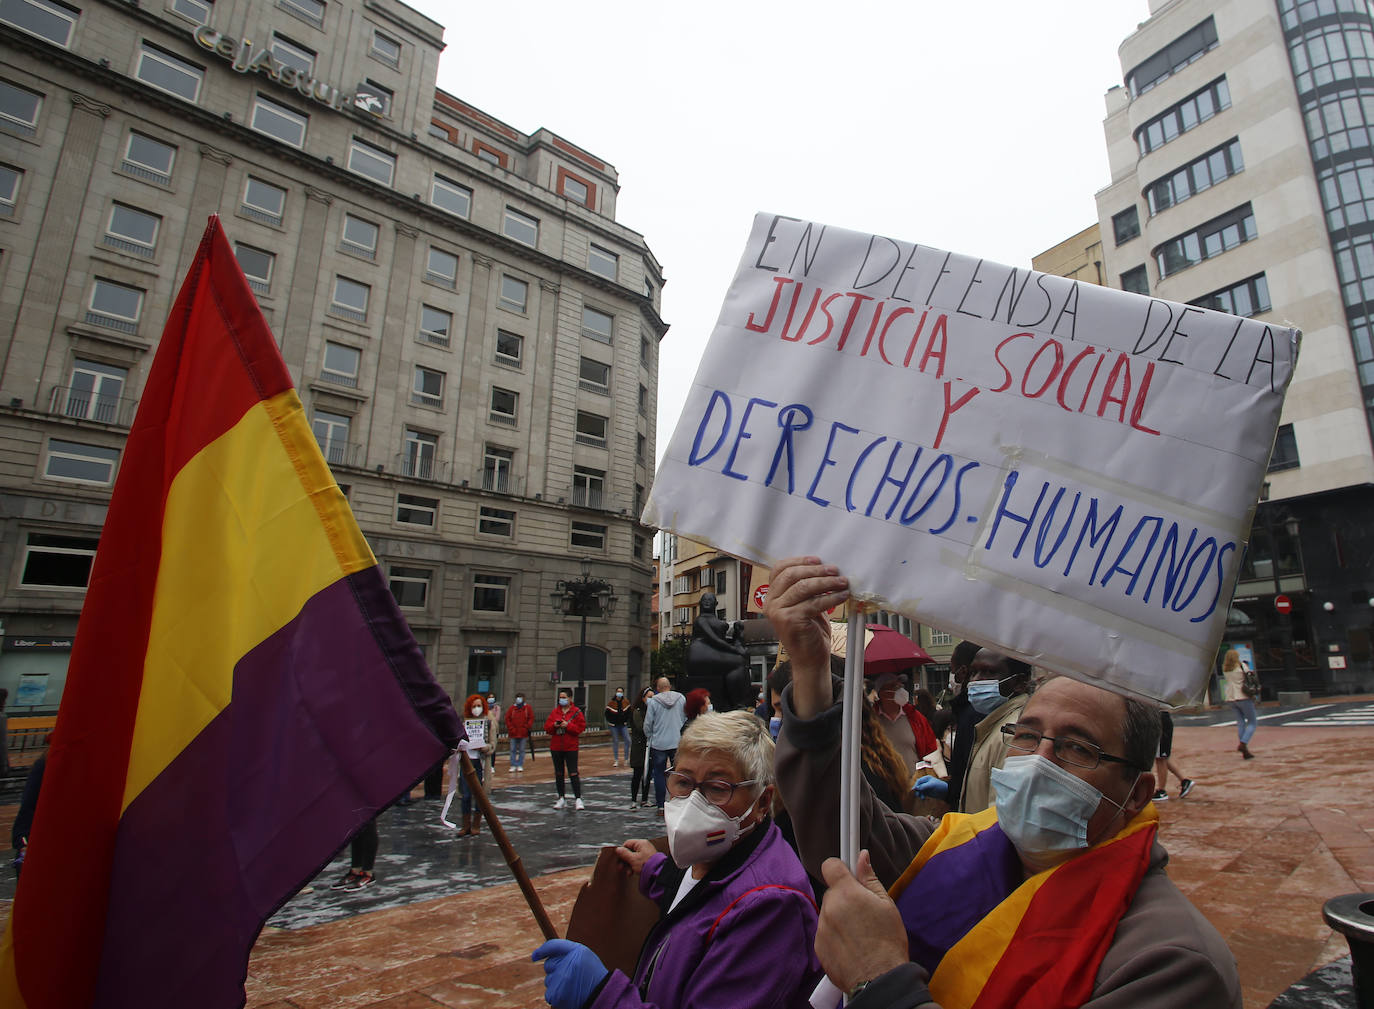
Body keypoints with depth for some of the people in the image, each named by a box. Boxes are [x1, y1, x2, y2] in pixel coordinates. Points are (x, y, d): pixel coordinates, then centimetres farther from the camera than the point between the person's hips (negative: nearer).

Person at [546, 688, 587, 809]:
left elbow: (581, 727, -10)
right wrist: (554, 725, -15)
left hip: (571, 747, -4)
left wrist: (568, 725, -20)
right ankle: (561, 798, 22)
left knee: (573, 773, -7)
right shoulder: (554, 712, 8)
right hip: (556, 747, 4)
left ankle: (578, 799, -1)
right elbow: (547, 727, 6)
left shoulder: (576, 712, -3)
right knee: (558, 773, 11)